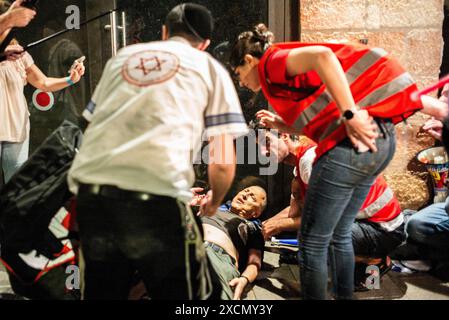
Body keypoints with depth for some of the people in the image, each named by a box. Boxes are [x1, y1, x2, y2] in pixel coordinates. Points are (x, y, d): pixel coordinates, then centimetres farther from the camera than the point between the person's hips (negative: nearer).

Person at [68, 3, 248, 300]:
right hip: (156, 198, -4)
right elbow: (223, 162, 8)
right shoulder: (210, 67, 15)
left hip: (91, 194, 5)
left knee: (102, 291, 23)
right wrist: (214, 202, 29)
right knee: (183, 293, 15)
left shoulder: (122, 57, 25)